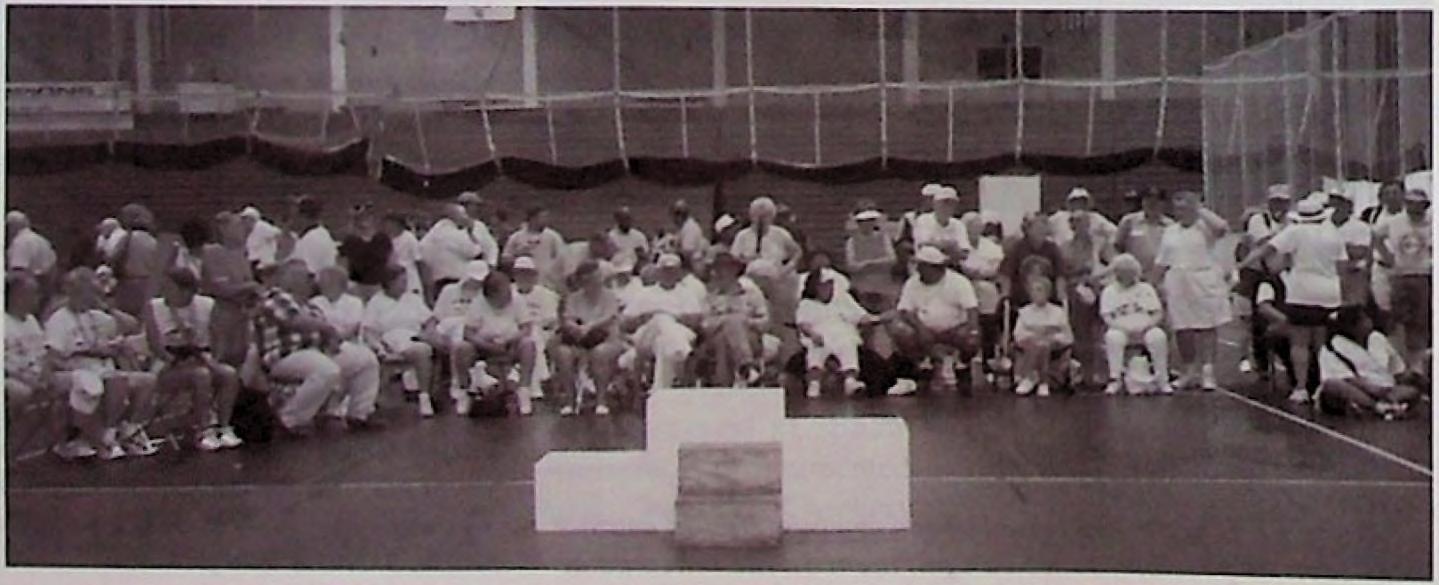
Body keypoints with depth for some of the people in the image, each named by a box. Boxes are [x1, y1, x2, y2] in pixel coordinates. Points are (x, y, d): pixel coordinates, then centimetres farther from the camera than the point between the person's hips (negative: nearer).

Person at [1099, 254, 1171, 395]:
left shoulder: (1146, 288, 14)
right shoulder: (1109, 291, 10)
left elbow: (1158, 313, 6)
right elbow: (1106, 317, 0)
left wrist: (1145, 326, -14)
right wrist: (1126, 328, -16)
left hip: (1145, 329, 1)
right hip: (1121, 330, -1)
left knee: (1158, 336, -32)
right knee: (1113, 337, -35)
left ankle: (1163, 381, -25)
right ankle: (1116, 379, -29)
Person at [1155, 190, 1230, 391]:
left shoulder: (1205, 226, 0)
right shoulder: (1170, 232, 13)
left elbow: (1222, 228, -24)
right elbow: (1162, 264, 16)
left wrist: (1201, 210, -13)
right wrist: (1162, 288, 9)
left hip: (1204, 285, -4)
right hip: (1178, 286, 4)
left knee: (1207, 328, -2)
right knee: (1182, 330, 5)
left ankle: (1207, 372, 2)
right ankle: (1187, 372, 16)